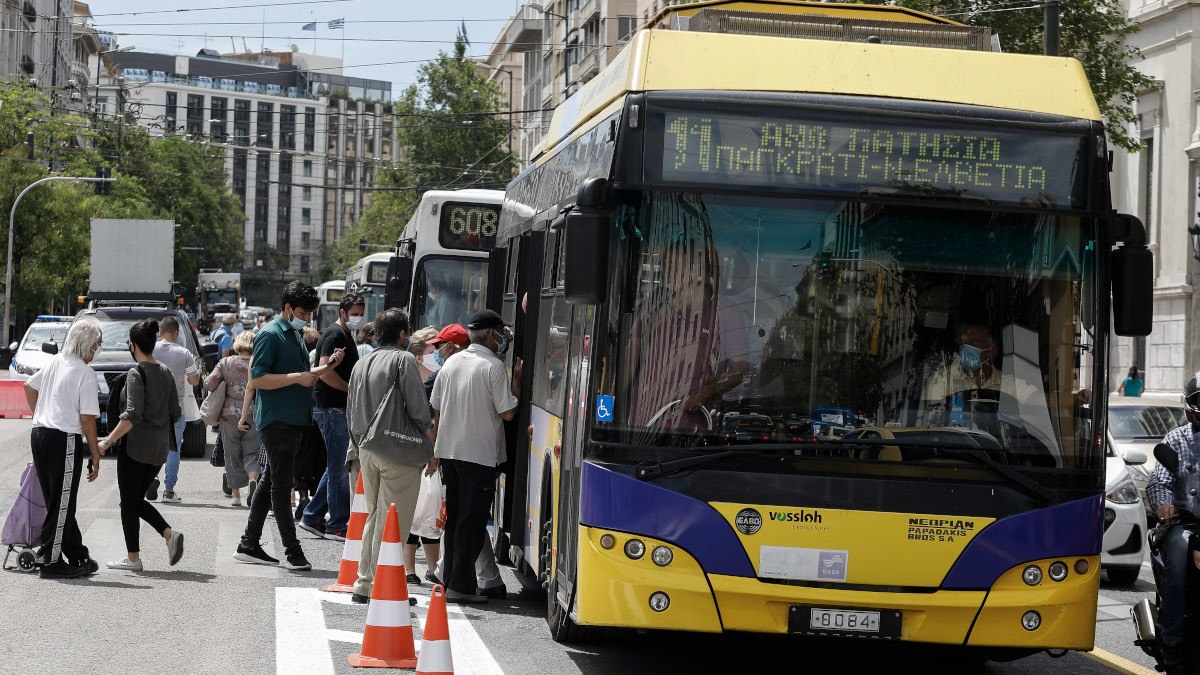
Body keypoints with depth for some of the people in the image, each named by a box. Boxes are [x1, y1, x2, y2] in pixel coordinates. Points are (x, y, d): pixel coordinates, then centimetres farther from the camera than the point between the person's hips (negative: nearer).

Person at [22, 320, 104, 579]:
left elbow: (29, 386, 24)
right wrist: (95, 456, -7)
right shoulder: (85, 373, -13)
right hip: (65, 440, -8)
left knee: (59, 502, 13)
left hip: (39, 434, 8)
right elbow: (87, 419, -14)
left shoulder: (55, 363, 9)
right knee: (61, 504, 1)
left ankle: (78, 557, 22)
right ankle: (51, 561, 3)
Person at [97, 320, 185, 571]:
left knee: (129, 502, 3)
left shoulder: (137, 373, -13)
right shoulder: (166, 373, 9)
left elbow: (132, 415, -22)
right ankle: (170, 534, -3)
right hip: (159, 447, 7)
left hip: (137, 444, -7)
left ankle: (133, 558, 6)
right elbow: (175, 413, 13)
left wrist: (108, 441, -21)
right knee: (138, 500, 17)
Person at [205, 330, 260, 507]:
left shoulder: (226, 363, -2)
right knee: (251, 454, 8)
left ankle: (235, 495, 14)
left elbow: (209, 383, -7)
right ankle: (253, 479, -22)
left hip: (230, 416, 0)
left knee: (232, 457, 12)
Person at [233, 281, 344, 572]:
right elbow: (257, 379, -18)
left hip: (295, 420, 10)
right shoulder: (270, 334, -11)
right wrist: (298, 377, -23)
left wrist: (327, 367, 12)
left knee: (271, 481, 12)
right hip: (276, 420, -9)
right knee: (281, 483, -7)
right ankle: (292, 552, -9)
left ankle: (249, 545, 18)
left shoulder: (297, 335, 18)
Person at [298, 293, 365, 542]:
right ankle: (337, 526, -1)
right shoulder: (335, 335, -13)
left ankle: (312, 517, 20)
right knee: (340, 468, -6)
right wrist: (353, 389, -16)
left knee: (337, 468, 14)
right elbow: (325, 372, -24)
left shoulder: (346, 335, 19)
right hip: (332, 409, -10)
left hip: (341, 409, 10)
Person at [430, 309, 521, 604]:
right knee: (472, 520, -2)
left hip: (448, 450, 7)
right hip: (479, 454, -7)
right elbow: (508, 412, -13)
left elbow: (436, 410, 13)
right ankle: (460, 585, -4)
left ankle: (449, 578, 18)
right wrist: (517, 380, -2)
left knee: (454, 518, 15)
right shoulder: (493, 367, -12)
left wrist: (435, 449, 20)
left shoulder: (452, 363, 9)